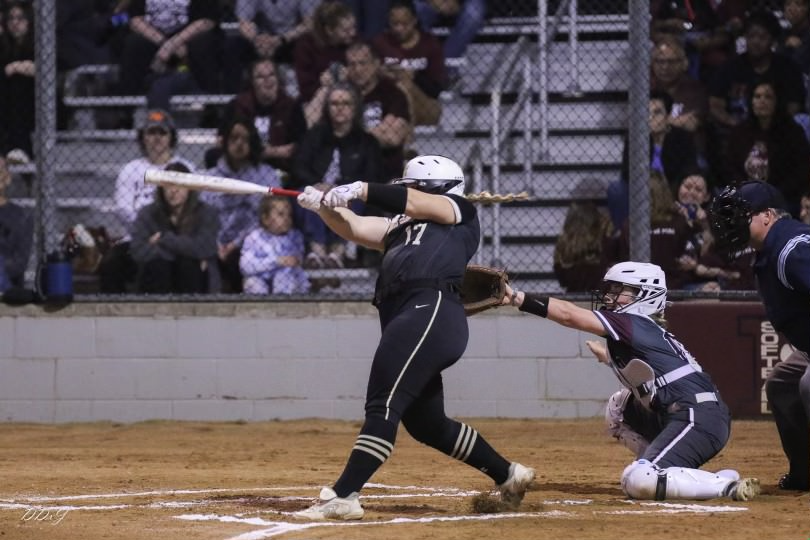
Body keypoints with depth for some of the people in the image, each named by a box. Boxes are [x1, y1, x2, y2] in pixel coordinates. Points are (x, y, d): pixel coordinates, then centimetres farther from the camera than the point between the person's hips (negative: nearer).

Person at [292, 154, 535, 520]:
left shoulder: (461, 212, 13)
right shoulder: (401, 227, 31)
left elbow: (415, 203, -3)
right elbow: (354, 228, 21)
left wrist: (360, 190, -8)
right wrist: (324, 205, 4)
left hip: (430, 312, -9)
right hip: (413, 321, 9)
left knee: (383, 405, -17)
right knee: (427, 425, 15)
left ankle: (343, 496, -25)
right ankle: (508, 476, 28)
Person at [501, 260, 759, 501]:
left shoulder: (634, 324, -6)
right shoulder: (646, 331, 21)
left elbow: (568, 314, -12)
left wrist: (516, 297, -14)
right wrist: (610, 357, 31)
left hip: (700, 420, -10)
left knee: (637, 481, -20)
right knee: (618, 408, 24)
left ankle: (727, 484, -15)